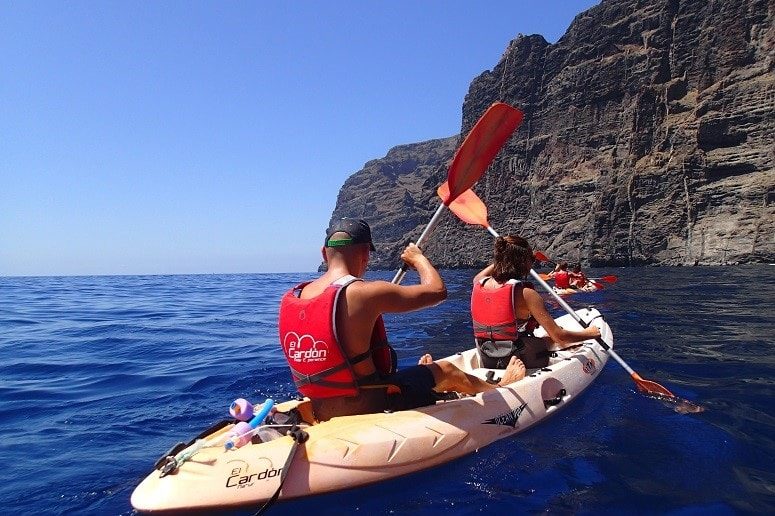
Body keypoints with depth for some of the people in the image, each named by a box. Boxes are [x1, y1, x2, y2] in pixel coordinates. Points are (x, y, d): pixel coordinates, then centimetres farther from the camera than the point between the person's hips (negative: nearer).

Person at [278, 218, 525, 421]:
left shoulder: (289, 298, -4)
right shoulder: (363, 294, -25)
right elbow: (437, 290, -14)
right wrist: (418, 258, 6)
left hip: (321, 415, 6)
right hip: (370, 409, -6)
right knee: (447, 370, 19)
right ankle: (499, 388, 48)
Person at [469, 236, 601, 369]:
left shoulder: (479, 285, -6)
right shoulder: (525, 293, -21)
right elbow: (559, 336, -16)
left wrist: (504, 257, 27)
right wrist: (589, 334, 2)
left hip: (488, 364, 5)